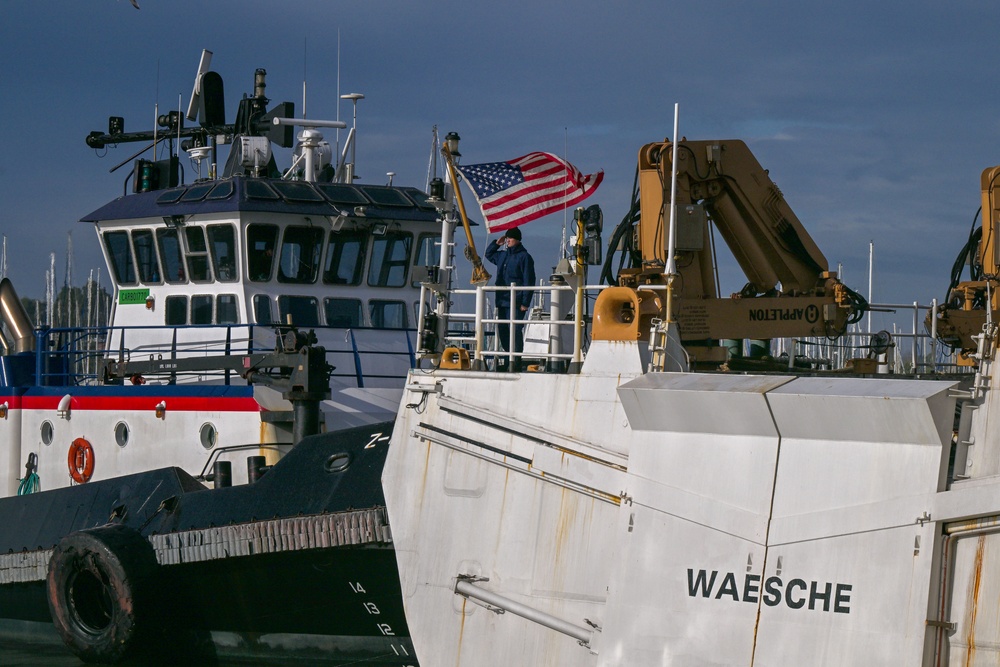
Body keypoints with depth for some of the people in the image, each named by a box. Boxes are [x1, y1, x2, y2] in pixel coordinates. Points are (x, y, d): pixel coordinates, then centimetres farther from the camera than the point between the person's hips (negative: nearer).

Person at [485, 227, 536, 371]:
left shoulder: (524, 257, -5)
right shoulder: (502, 255, 17)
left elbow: (529, 281, -9)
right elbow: (489, 254, 39)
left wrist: (525, 302, -15)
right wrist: (496, 243, 19)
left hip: (516, 303, -8)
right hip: (502, 302, 8)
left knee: (515, 331, -11)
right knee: (503, 332, 8)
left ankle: (516, 362, -10)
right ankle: (504, 361, 13)